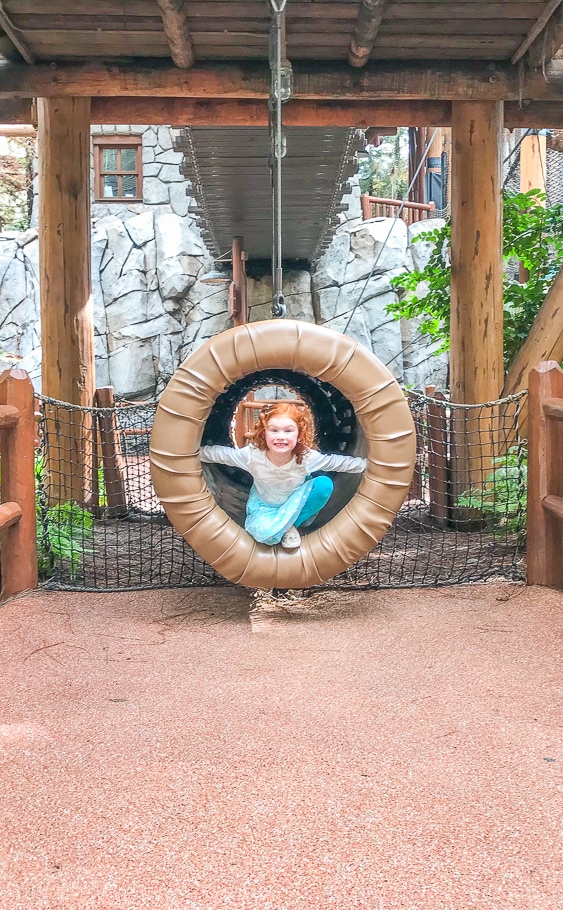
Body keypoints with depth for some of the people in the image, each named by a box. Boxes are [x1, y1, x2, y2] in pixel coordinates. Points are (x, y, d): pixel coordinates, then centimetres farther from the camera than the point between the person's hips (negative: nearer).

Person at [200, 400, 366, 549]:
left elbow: (339, 462, -15)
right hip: (264, 506, -3)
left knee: (324, 484, -24)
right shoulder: (252, 455, -28)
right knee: (266, 533, -37)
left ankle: (290, 524, -11)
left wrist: (366, 464, -15)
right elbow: (218, 453, -17)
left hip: (295, 503, 3)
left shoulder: (308, 457, -26)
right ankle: (287, 526, -1)